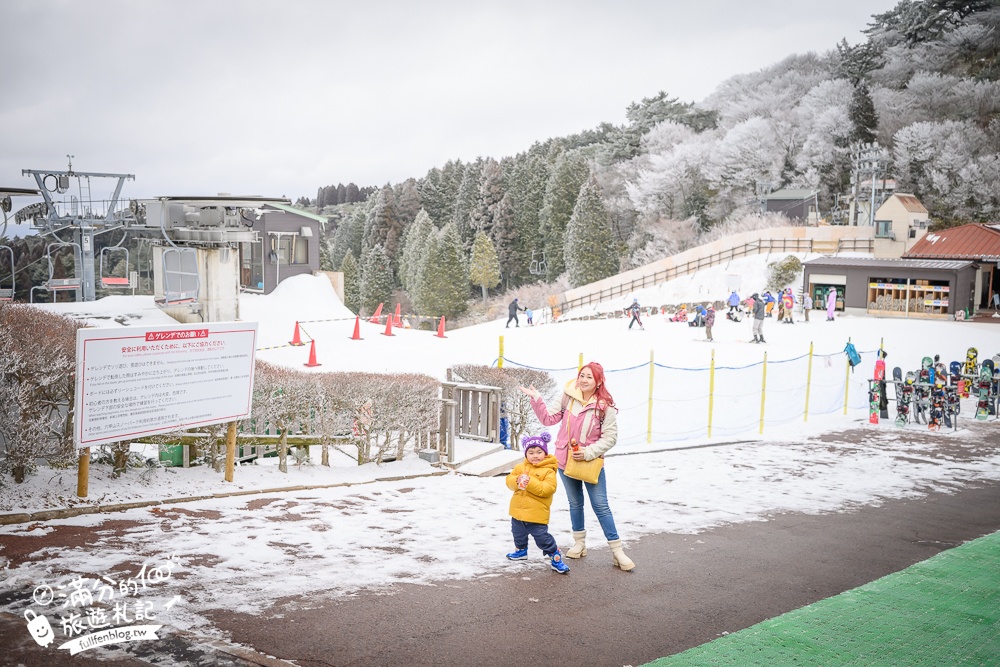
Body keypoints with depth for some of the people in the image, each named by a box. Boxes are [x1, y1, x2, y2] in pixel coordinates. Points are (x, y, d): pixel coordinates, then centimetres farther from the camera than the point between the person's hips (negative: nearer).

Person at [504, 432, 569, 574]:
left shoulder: (548, 471, -12)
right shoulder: (520, 467, 5)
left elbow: (548, 489, -22)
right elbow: (509, 480, 3)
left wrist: (530, 482, -28)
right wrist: (517, 481, -20)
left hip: (537, 513, -6)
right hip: (518, 510, 6)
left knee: (542, 537, -6)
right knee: (518, 534, 24)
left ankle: (555, 557, 8)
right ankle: (521, 550, 49)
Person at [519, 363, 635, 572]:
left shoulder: (605, 406, -14)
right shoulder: (567, 397, -6)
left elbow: (610, 437, -12)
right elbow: (549, 418, -1)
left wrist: (588, 452, -21)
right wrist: (536, 399, -13)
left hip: (591, 462, -3)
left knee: (601, 506, -2)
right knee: (575, 503, 17)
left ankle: (617, 551, 5)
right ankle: (579, 544, 32)